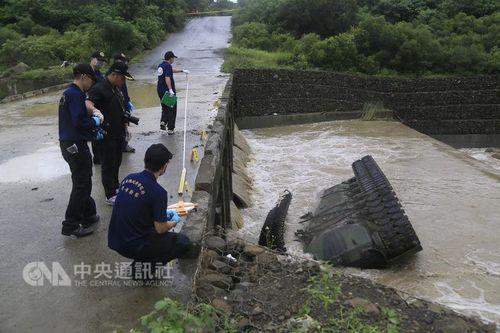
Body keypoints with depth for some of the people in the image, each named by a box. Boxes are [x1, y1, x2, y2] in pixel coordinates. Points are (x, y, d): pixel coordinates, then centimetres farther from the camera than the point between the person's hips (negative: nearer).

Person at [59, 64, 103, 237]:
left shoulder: (69, 93, 15)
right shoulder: (75, 94, -17)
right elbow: (80, 122, -25)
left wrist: (92, 118, 9)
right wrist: (96, 120, -9)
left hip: (68, 144, 10)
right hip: (76, 145, -10)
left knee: (82, 182, 20)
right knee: (82, 184, -2)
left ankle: (89, 215, 33)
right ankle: (71, 225, 5)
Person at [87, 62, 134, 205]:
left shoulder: (117, 89, 13)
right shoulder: (99, 89, -16)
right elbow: (88, 103, -32)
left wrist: (124, 125, 24)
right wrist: (94, 110, -53)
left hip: (118, 134, 9)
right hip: (107, 135, -9)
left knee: (116, 163, 20)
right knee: (108, 165, 1)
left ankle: (115, 187, 36)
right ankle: (110, 196, 9)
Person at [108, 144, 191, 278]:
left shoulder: (128, 178, 1)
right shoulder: (158, 192, -21)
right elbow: (160, 229, -14)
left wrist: (164, 213, 21)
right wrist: (174, 221, 8)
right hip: (132, 246, -7)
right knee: (183, 242, 5)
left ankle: (140, 261, 17)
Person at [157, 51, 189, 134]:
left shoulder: (161, 65, 14)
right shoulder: (168, 66, -15)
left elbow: (172, 70, 29)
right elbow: (167, 78, -29)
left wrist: (182, 70, 36)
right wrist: (170, 89, -35)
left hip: (160, 90, 8)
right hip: (168, 91, -8)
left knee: (165, 108, 23)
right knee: (172, 109, 3)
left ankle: (163, 121, 3)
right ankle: (170, 129, 3)